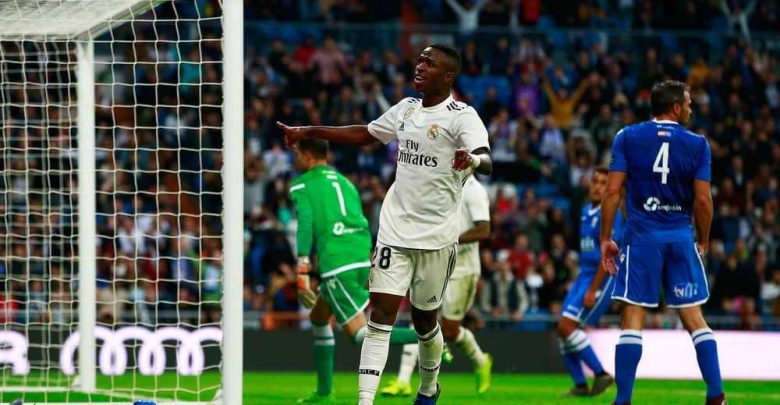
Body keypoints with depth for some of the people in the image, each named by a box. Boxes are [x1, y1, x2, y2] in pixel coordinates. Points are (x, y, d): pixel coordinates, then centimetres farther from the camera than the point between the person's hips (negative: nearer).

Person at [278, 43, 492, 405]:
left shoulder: (462, 116, -10)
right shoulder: (406, 108, 9)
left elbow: (486, 161, -27)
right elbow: (364, 134, 24)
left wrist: (472, 160, -51)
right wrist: (309, 132, 23)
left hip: (436, 236, -4)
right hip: (395, 231, 4)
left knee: (424, 320, 11)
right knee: (381, 313, -8)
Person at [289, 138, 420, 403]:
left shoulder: (302, 185, 5)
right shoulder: (344, 182, 25)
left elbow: (306, 223, -11)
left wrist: (302, 268, -17)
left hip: (337, 264, -8)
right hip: (363, 258, 8)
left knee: (360, 334, -8)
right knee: (319, 317, 23)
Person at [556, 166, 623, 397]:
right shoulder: (586, 212, 14)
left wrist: (592, 290, -20)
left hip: (601, 278, -9)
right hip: (584, 275, 9)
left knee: (566, 327, -16)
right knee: (563, 330, 2)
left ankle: (600, 374, -9)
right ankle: (580, 385, 7)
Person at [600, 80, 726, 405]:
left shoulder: (628, 137, 2)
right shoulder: (697, 144, 2)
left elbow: (613, 190, -3)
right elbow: (703, 200, -2)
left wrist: (605, 238, 2)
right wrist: (702, 242, 12)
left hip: (642, 237, -1)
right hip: (682, 237, 1)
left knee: (633, 317, 0)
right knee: (694, 318, 6)